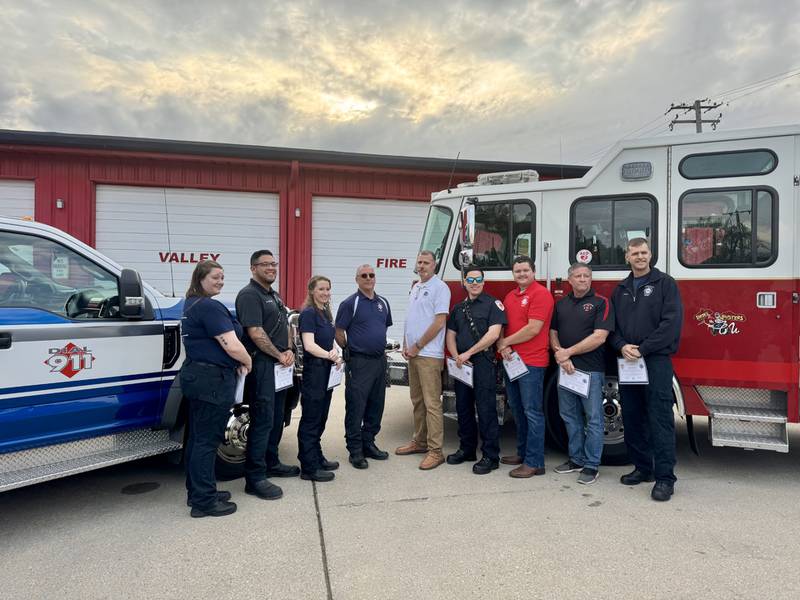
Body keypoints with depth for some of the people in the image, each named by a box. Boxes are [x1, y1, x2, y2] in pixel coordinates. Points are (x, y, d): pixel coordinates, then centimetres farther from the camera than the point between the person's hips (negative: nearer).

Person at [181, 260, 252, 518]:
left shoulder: (191, 304, 14)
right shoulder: (210, 307, -17)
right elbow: (232, 346, -21)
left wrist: (236, 362, 8)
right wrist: (247, 362, -2)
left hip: (195, 375, 10)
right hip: (212, 380, -10)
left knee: (198, 437, 16)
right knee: (208, 440, -2)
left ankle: (197, 493, 28)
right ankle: (204, 502, 7)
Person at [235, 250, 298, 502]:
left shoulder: (274, 296, 18)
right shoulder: (249, 295, -11)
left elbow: (285, 327, 19)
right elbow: (255, 333, -19)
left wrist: (289, 351, 1)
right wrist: (280, 355, -12)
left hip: (279, 366, 9)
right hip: (262, 365, -9)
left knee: (277, 418, 16)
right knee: (262, 420, -7)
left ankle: (271, 463, 30)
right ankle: (255, 478, 0)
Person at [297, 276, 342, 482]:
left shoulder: (325, 313, 13)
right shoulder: (308, 313, -13)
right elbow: (309, 345, -22)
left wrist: (335, 356, -2)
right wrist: (331, 356, -30)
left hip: (326, 371, 9)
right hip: (313, 371, -9)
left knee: (320, 418, 17)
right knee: (311, 420, -1)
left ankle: (317, 458, 29)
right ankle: (309, 468, 7)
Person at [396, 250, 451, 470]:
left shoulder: (439, 287, -9)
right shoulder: (415, 287, 16)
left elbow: (439, 322, -15)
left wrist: (417, 346, -12)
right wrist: (406, 345, 7)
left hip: (429, 354, -8)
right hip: (413, 353, 8)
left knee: (432, 403, -6)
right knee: (417, 400, 15)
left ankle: (435, 451, -1)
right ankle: (420, 441, 26)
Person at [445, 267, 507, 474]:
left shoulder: (493, 304, -3)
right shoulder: (458, 307, 16)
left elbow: (493, 333, -14)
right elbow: (450, 334, 13)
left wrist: (468, 353, -13)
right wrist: (456, 357, -4)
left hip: (484, 363, -6)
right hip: (461, 365, 6)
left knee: (486, 410, -4)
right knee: (463, 408, 12)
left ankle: (490, 456, 4)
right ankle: (466, 449, 25)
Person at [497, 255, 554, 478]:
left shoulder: (540, 293, -10)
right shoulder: (510, 296, 16)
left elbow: (533, 329, -17)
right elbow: (502, 325, 14)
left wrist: (506, 342, -8)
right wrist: (502, 345, -6)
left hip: (532, 362, -8)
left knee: (532, 412, -4)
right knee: (517, 409, 16)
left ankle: (534, 462, 2)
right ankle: (523, 452, 29)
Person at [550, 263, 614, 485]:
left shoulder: (601, 302, -5)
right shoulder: (561, 304, 12)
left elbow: (599, 337, -14)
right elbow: (553, 333, 9)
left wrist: (568, 352, -13)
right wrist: (560, 355, -9)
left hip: (591, 369, -5)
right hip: (565, 369, 6)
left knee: (593, 418, 2)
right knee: (569, 416, 13)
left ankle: (591, 465, 12)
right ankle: (576, 458, 26)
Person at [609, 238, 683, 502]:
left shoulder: (665, 283, 0)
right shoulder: (621, 289, 16)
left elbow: (671, 322, -10)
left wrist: (643, 349, -14)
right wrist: (622, 346, -7)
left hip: (656, 360, -5)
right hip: (627, 362, 5)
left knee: (660, 419, -6)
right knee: (632, 418, 10)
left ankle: (665, 478, 0)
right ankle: (642, 468, 23)